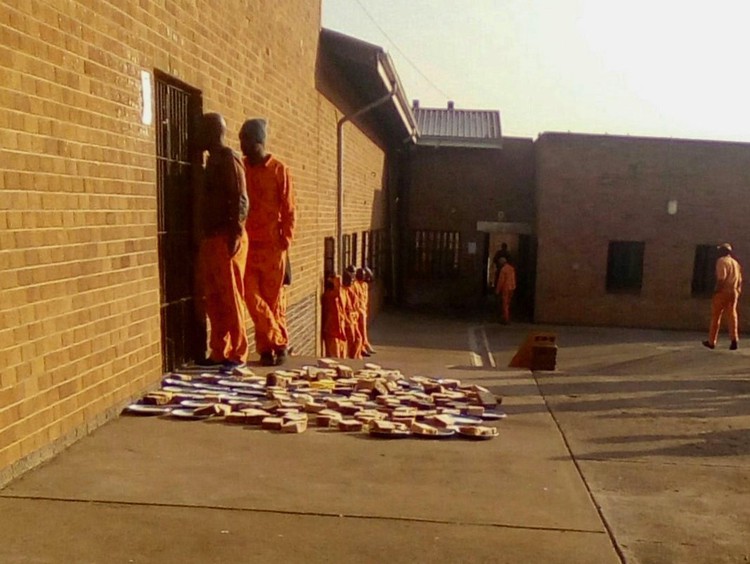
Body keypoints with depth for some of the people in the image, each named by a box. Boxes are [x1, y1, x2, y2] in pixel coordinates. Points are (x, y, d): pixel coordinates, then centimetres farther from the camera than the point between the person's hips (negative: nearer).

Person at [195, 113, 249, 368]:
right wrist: (203, 238, 18)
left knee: (230, 299, -5)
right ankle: (218, 352, 18)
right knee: (212, 299, 11)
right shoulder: (214, 160, 19)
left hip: (225, 239, -9)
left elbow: (240, 200, -16)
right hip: (210, 239, 9)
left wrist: (235, 235, -21)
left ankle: (237, 354, 1)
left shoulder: (228, 159, -8)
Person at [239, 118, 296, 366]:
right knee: (252, 297, -4)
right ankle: (278, 342, 8)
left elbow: (288, 209, -2)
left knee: (272, 298, 3)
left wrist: (286, 239, -9)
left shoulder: (279, 170, -1)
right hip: (248, 244, 3)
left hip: (272, 245, -3)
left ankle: (268, 346, 17)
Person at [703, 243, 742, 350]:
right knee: (732, 315, 5)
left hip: (722, 292, -6)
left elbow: (721, 277, -19)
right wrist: (738, 291, 18)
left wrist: (716, 289, -15)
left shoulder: (721, 261, -8)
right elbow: (740, 280, 14)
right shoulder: (735, 262, 16)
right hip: (734, 292, 6)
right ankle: (734, 339, -8)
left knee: (715, 316, 3)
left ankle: (711, 342, 9)